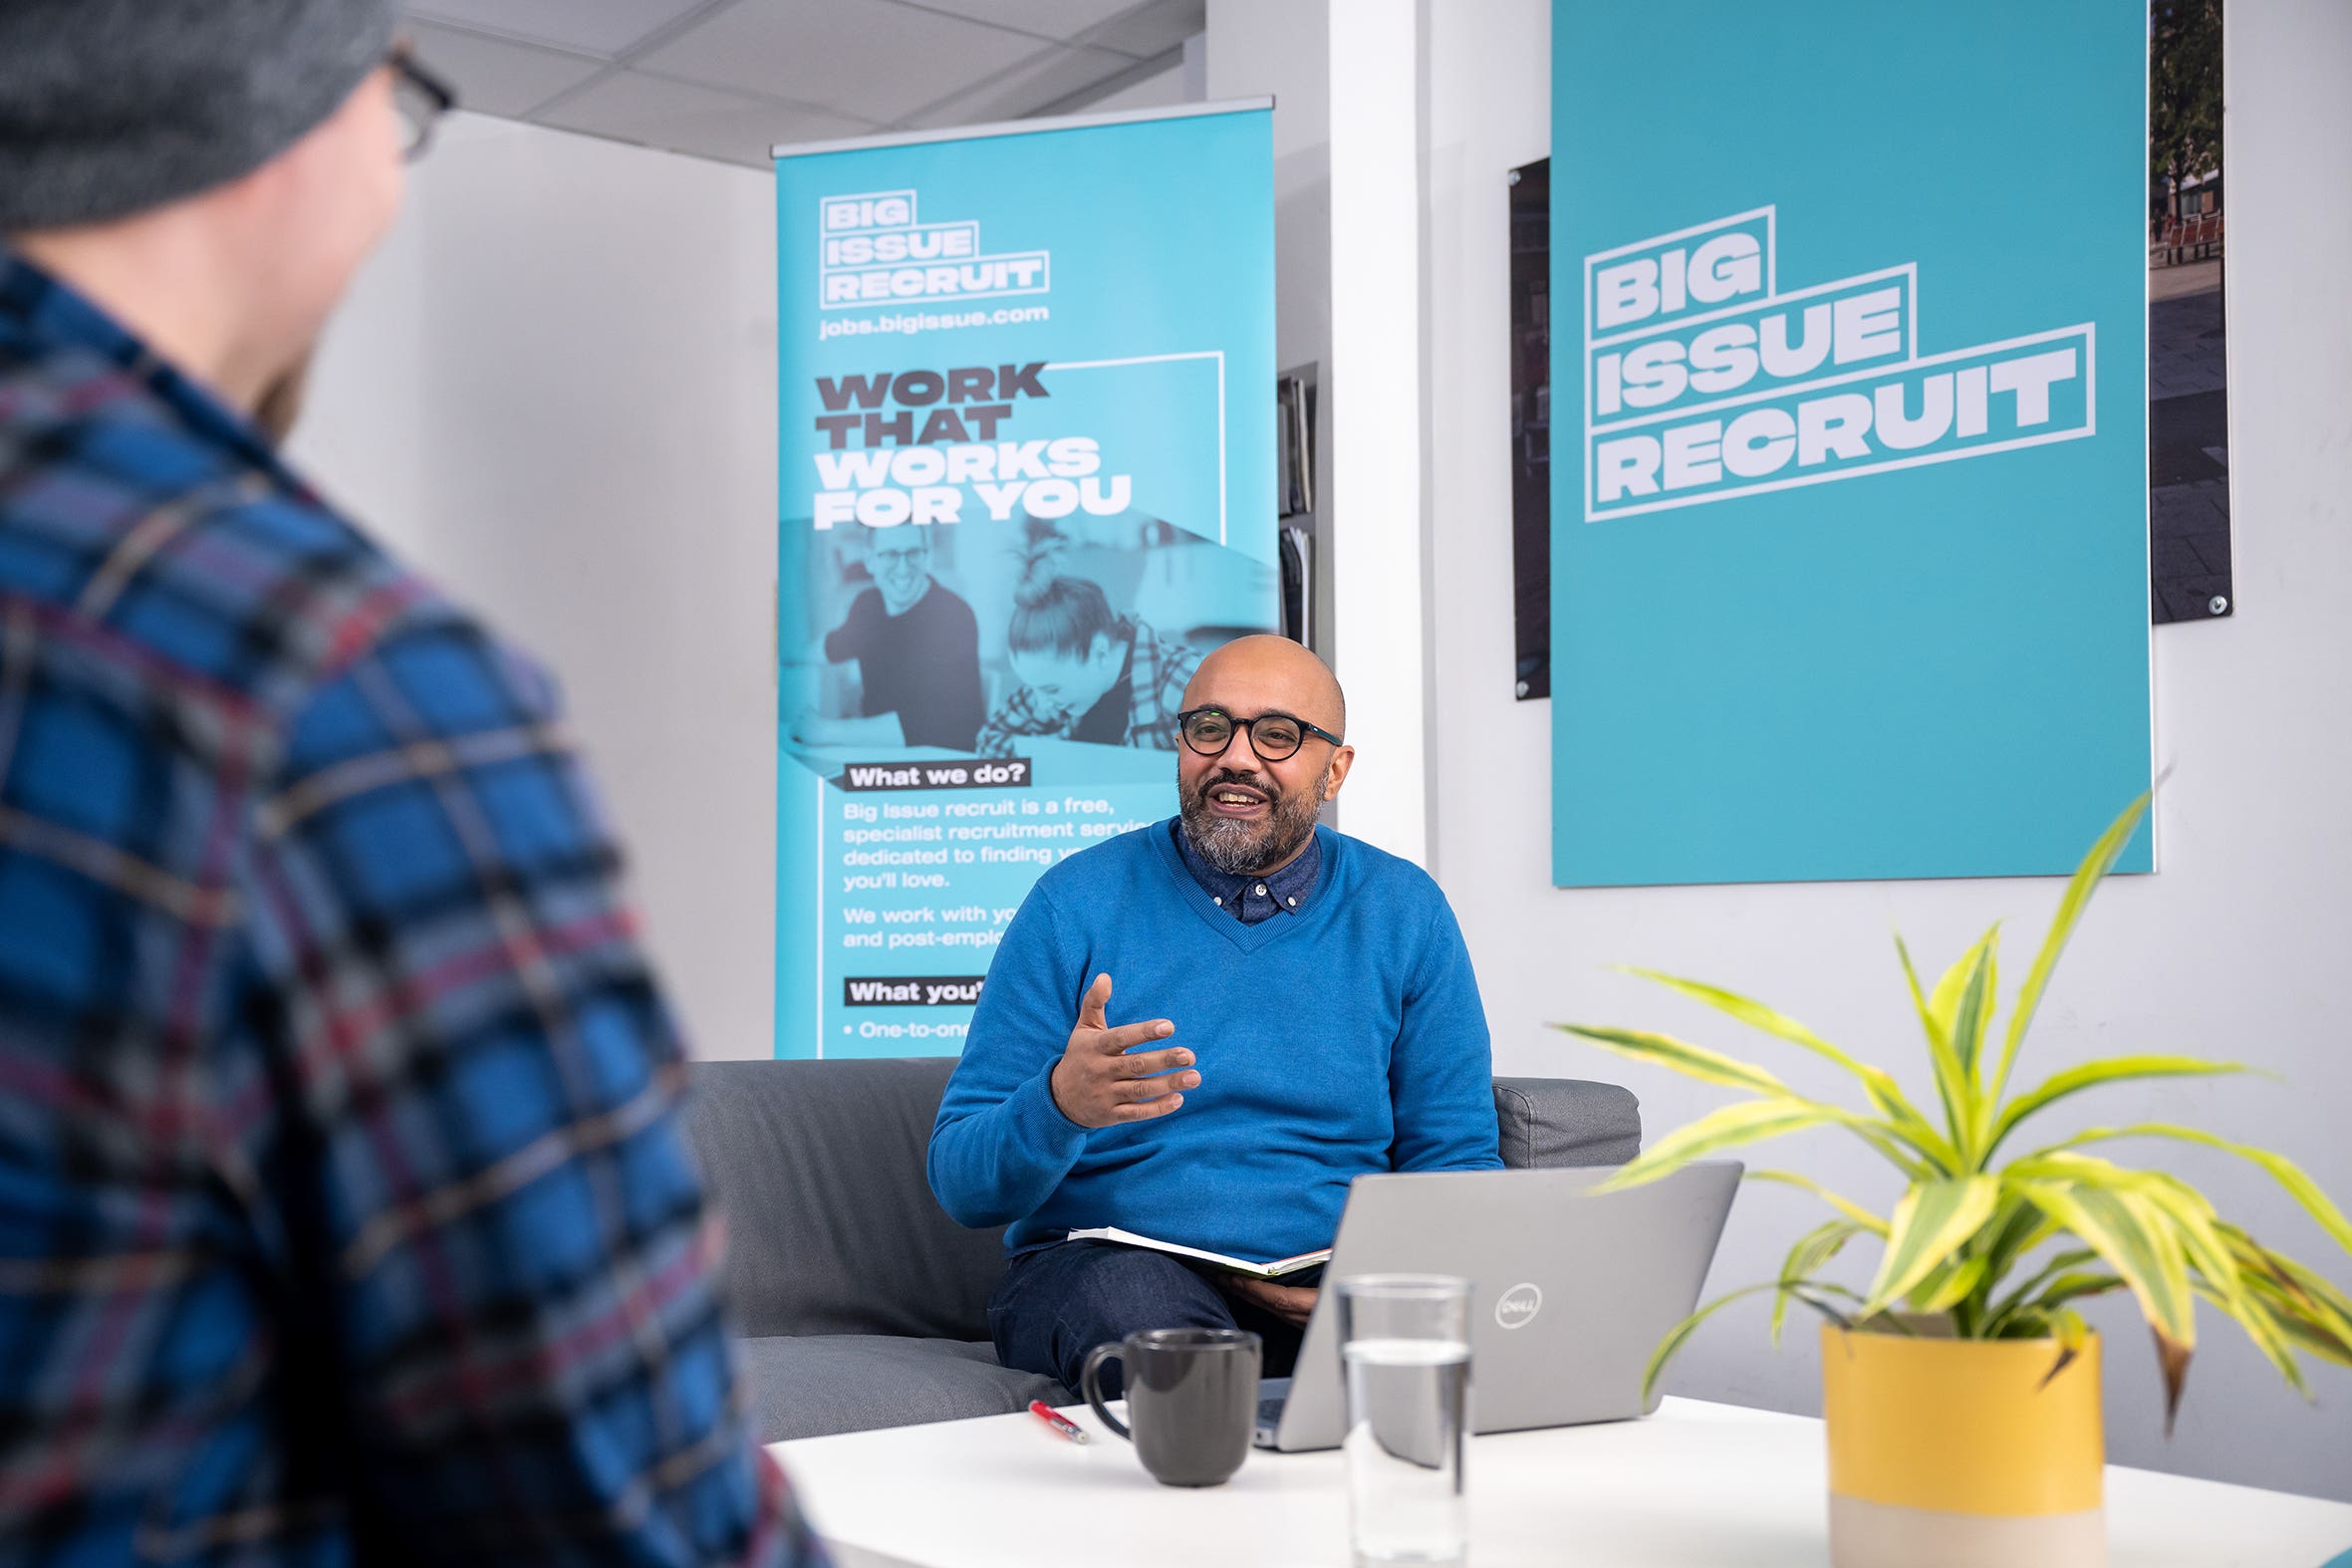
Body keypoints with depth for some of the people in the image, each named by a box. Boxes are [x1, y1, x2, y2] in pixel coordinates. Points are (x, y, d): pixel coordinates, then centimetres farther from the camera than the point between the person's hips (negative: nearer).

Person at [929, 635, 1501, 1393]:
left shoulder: (1404, 913, 7)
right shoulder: (1078, 902, -1)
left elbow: (1455, 1161, 9)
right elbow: (962, 1181, -3)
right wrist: (1061, 1105, -26)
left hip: (1331, 1288, 2)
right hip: (1110, 1264, -1)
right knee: (1138, 1304, -37)